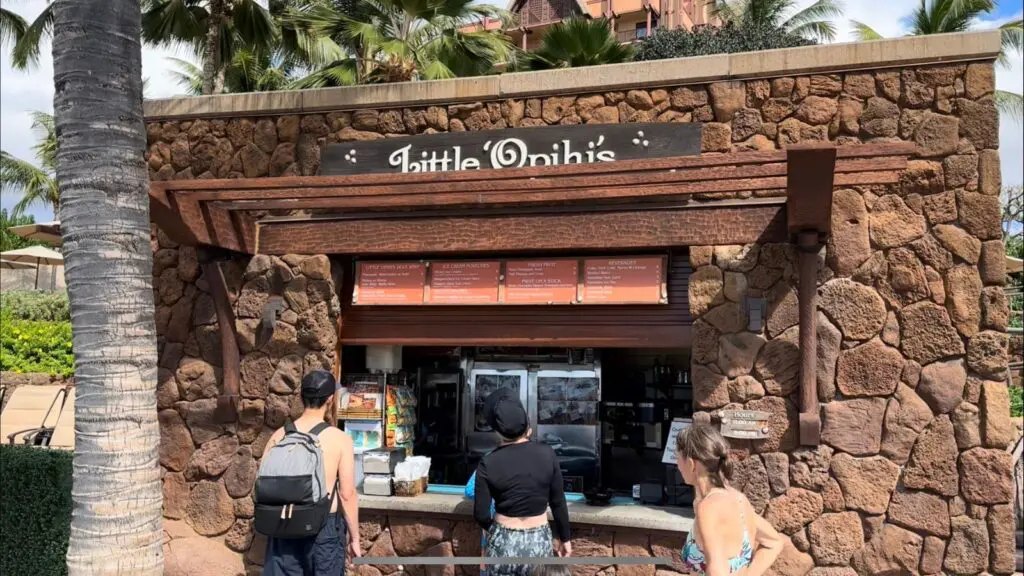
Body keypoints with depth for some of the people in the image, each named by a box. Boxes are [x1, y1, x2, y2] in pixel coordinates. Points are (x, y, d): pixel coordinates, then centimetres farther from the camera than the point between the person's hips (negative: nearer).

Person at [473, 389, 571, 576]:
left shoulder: (489, 464, -13)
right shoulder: (546, 454, -10)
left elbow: (481, 515, -7)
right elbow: (558, 503, -2)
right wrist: (564, 538, 12)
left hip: (503, 543, -1)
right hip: (538, 542, 1)